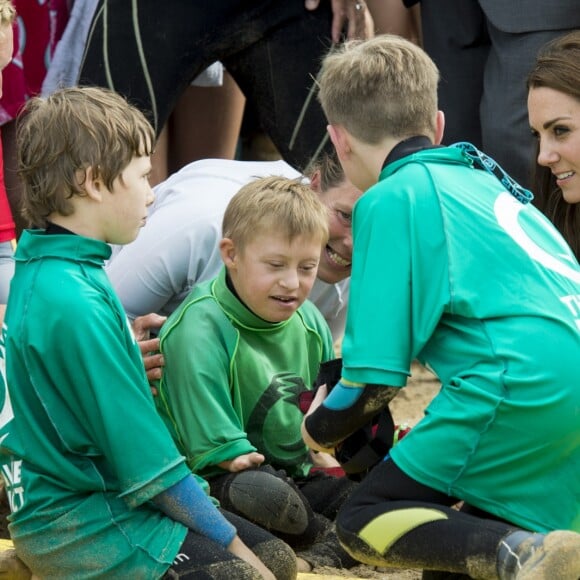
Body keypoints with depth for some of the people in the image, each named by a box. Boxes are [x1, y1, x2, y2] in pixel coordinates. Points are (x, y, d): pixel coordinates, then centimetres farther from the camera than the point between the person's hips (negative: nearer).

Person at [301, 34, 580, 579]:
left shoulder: (391, 198, 1)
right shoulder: (481, 180, 25)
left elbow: (376, 375, -4)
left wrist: (318, 429, 16)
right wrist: (437, 429, 41)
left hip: (525, 387, -8)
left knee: (363, 523, -2)